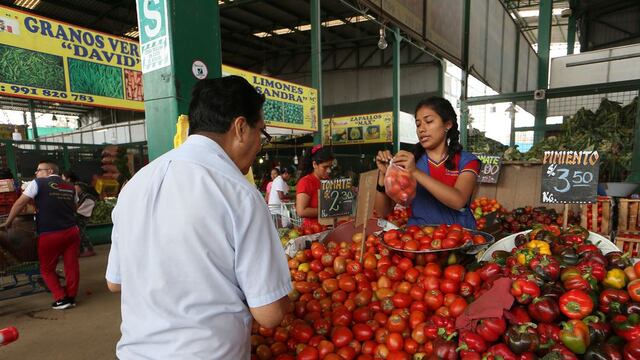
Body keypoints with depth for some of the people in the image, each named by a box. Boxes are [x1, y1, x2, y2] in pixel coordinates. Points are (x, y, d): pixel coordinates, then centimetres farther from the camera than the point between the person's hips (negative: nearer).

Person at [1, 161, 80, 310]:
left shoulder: (37, 183, 0)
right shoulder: (70, 187, 12)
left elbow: (20, 203, -1)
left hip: (49, 235, -4)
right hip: (71, 231, 4)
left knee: (47, 269, 13)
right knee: (71, 266, 10)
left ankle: (61, 298, 11)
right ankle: (71, 297, 19)